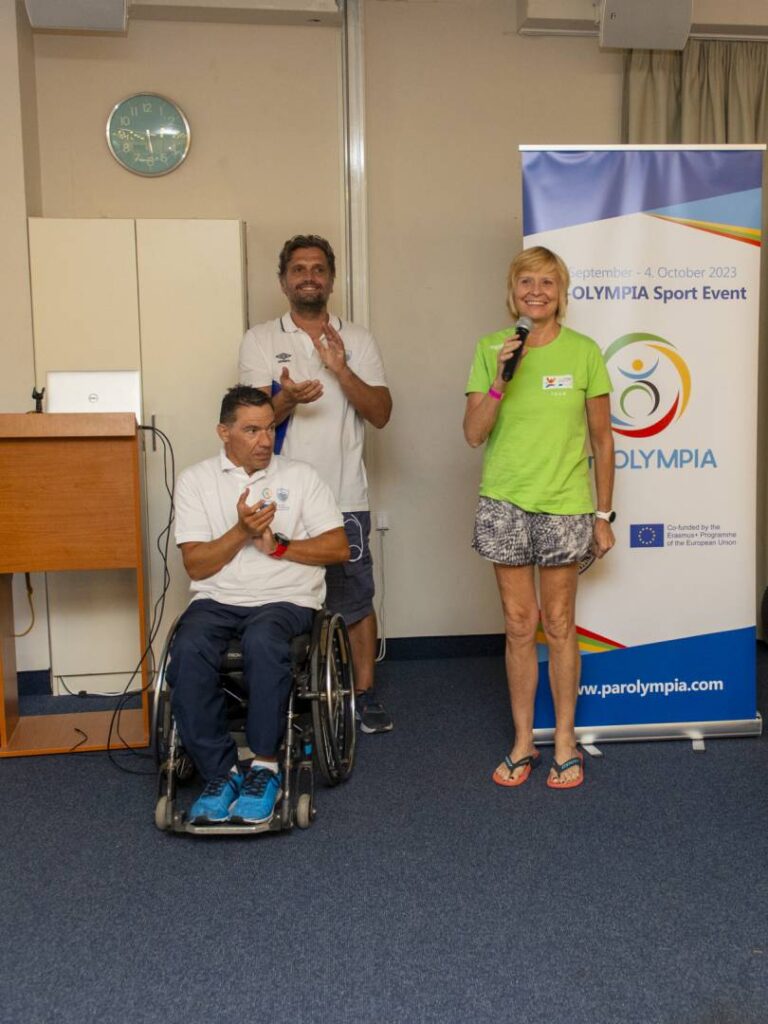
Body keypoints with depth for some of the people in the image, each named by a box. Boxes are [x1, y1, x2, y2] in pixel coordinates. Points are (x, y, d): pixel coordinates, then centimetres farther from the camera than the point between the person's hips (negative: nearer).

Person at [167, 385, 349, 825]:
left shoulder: (301, 476, 10)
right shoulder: (196, 480, 9)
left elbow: (339, 547, 4)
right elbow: (196, 565, 2)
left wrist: (278, 545, -7)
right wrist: (241, 531, -13)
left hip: (286, 598, -1)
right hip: (217, 599, 1)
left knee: (263, 641, -36)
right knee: (189, 651, -32)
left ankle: (265, 768, -21)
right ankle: (220, 772, -19)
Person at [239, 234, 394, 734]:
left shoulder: (358, 340, 8)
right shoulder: (261, 340, 5)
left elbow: (381, 413, 0)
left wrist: (341, 370, -15)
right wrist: (287, 398, -25)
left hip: (345, 497, 1)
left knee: (356, 600, 7)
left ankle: (365, 693, 21)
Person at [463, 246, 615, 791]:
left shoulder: (583, 351, -1)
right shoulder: (491, 348, 2)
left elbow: (602, 438, 3)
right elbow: (474, 434, -1)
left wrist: (604, 515, 2)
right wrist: (500, 379, -16)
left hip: (564, 505, -1)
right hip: (505, 503, 1)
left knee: (560, 625, 6)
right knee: (519, 625, 8)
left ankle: (565, 742, 21)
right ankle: (523, 741, 21)